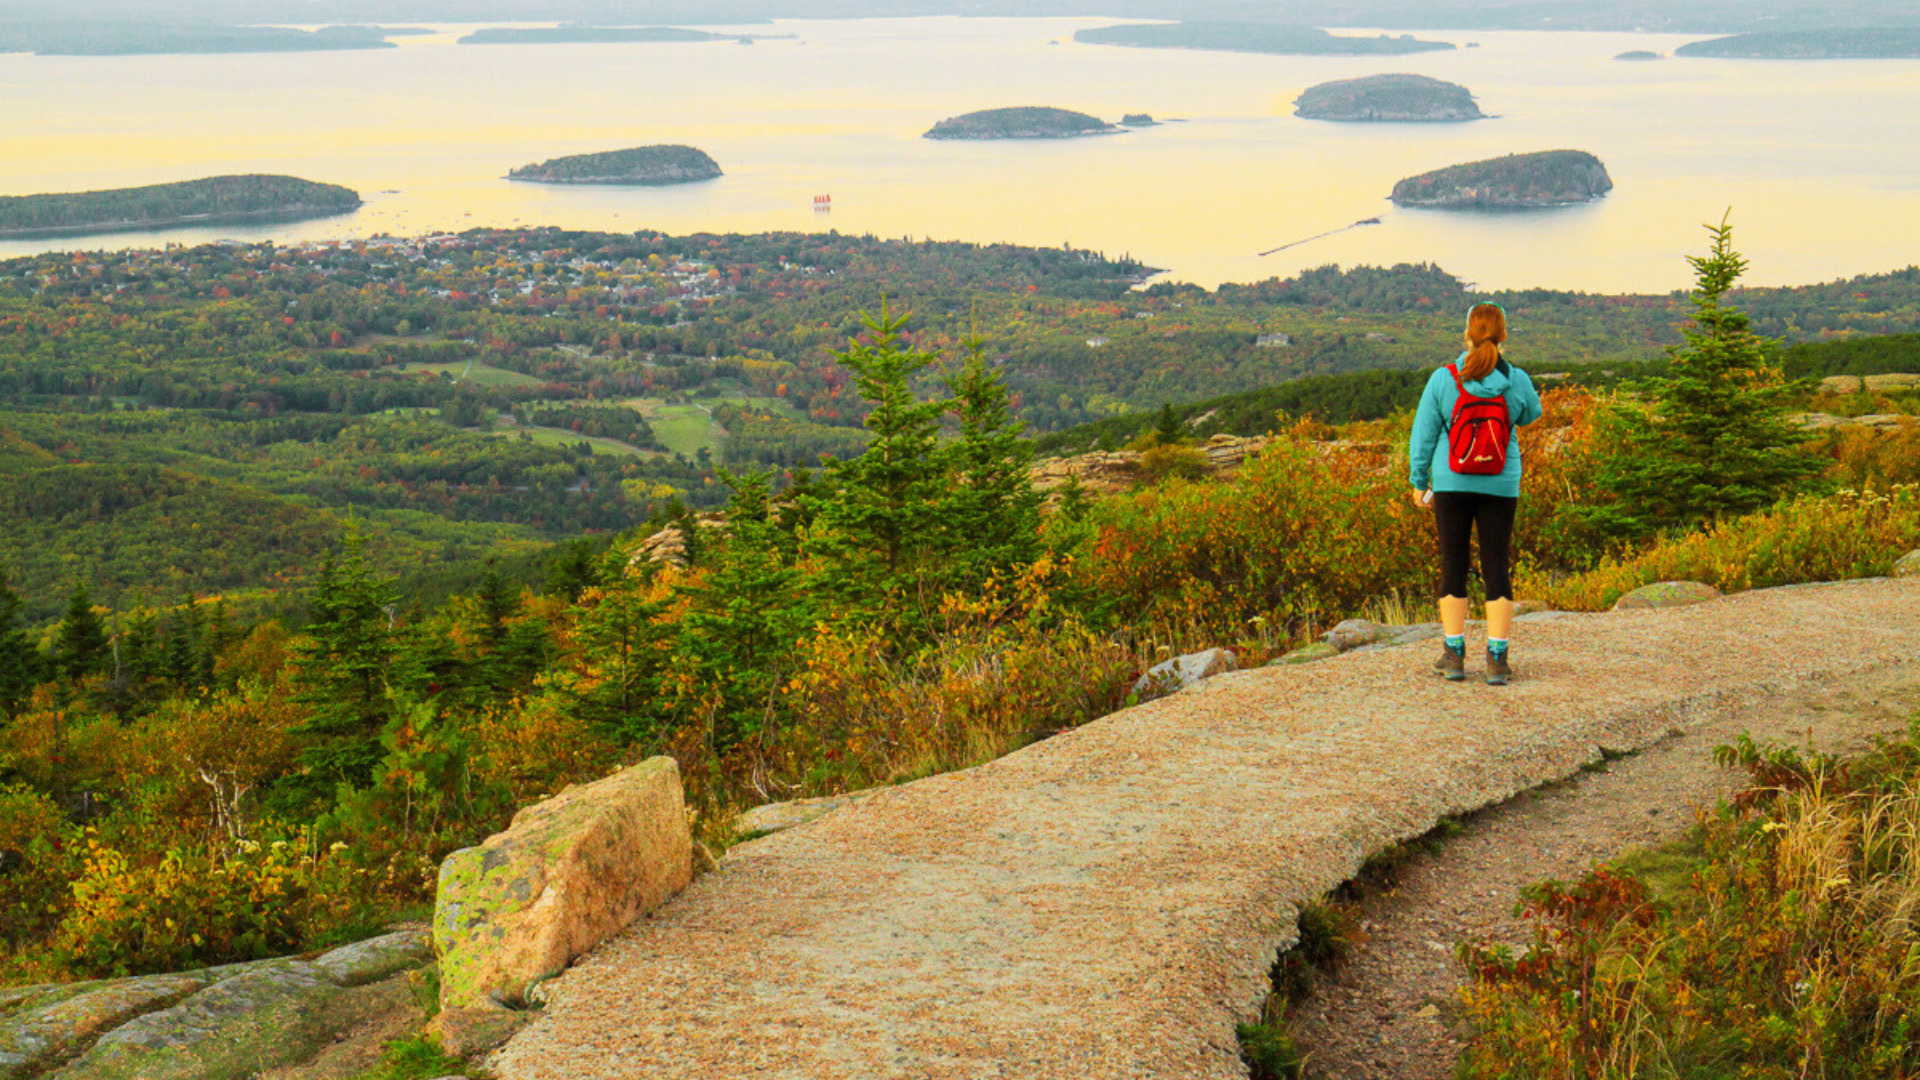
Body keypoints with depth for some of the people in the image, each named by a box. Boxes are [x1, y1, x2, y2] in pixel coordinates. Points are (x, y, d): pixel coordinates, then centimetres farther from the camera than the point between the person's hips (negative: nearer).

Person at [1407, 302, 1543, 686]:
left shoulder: (1443, 379, -7)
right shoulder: (1516, 380, -5)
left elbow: (1424, 434, -2)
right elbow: (1531, 414, 17)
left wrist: (1419, 481, 9)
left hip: (1451, 483, 0)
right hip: (1501, 486, 1)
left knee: (1453, 566, 8)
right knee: (1497, 568, 5)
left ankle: (1454, 654, 11)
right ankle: (1497, 659, 4)